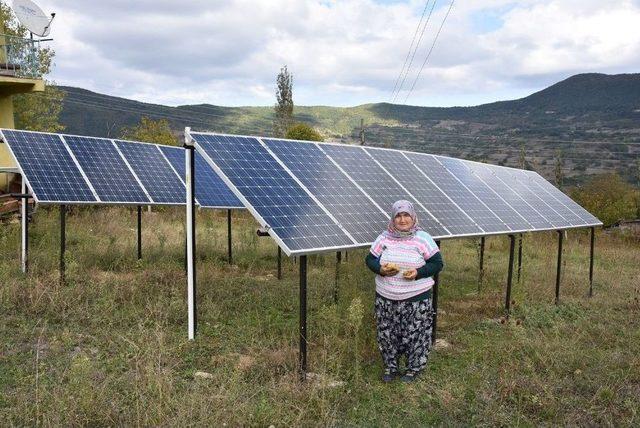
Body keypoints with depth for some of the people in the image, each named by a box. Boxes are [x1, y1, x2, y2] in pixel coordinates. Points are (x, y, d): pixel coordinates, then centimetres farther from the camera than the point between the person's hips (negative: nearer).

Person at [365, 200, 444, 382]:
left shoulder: (423, 238, -6)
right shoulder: (384, 238, 2)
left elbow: (437, 263, -4)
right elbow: (370, 259, 7)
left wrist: (418, 273, -20)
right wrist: (381, 269, -14)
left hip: (416, 299, -3)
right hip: (386, 298, 3)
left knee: (415, 335, 5)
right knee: (386, 333, 11)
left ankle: (414, 369, 25)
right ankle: (390, 367, 30)